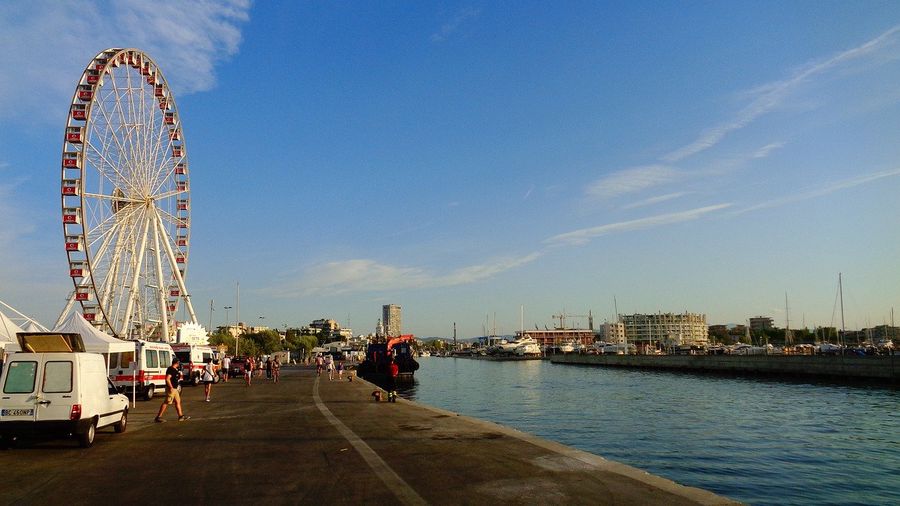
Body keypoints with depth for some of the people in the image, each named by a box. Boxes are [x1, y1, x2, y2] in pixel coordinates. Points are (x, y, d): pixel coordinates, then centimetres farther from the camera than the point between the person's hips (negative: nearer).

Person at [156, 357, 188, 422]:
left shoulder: (175, 369, 15)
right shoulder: (171, 369, -16)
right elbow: (167, 379, -25)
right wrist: (171, 387, -26)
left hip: (175, 389, 10)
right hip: (171, 389, -10)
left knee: (178, 402, 12)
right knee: (166, 403, -7)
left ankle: (181, 416, 16)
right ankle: (158, 417, -2)